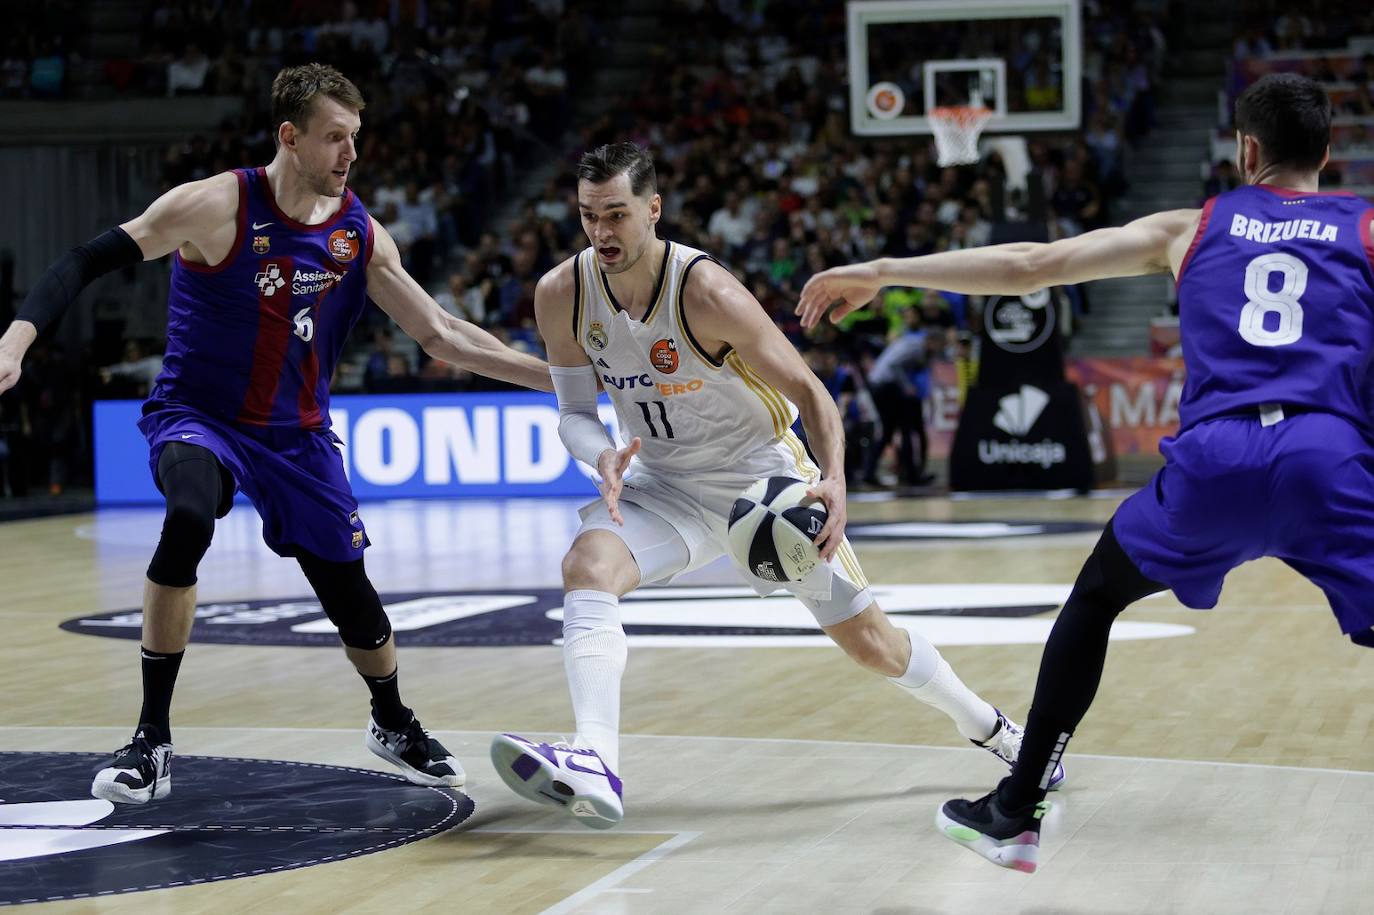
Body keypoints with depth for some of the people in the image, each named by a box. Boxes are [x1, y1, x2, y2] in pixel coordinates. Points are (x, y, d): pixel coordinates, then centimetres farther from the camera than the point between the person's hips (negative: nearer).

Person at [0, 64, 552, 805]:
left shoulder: (361, 236, -4)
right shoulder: (216, 207, -17)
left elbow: (440, 335, 2)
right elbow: (90, 261, -16)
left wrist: (559, 376, -4)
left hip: (298, 435, 4)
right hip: (197, 416, -4)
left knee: (350, 595, 4)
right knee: (188, 520, -35)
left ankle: (394, 726, 38)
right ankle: (152, 740, -22)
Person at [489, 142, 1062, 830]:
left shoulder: (707, 292, -27)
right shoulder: (561, 295, -14)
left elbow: (809, 392, -20)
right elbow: (574, 410, -2)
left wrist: (834, 481, -37)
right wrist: (601, 456, -26)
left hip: (764, 474, -3)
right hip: (666, 484, 3)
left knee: (868, 640, 4)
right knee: (587, 566, -28)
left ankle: (990, 728, 32)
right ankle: (593, 767, -39)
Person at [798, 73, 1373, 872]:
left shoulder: (1192, 228, 20)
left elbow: (1026, 266, 19)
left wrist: (882, 272, 26)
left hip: (1213, 458, 1)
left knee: (1095, 598, 25)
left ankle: (1016, 813, 25)